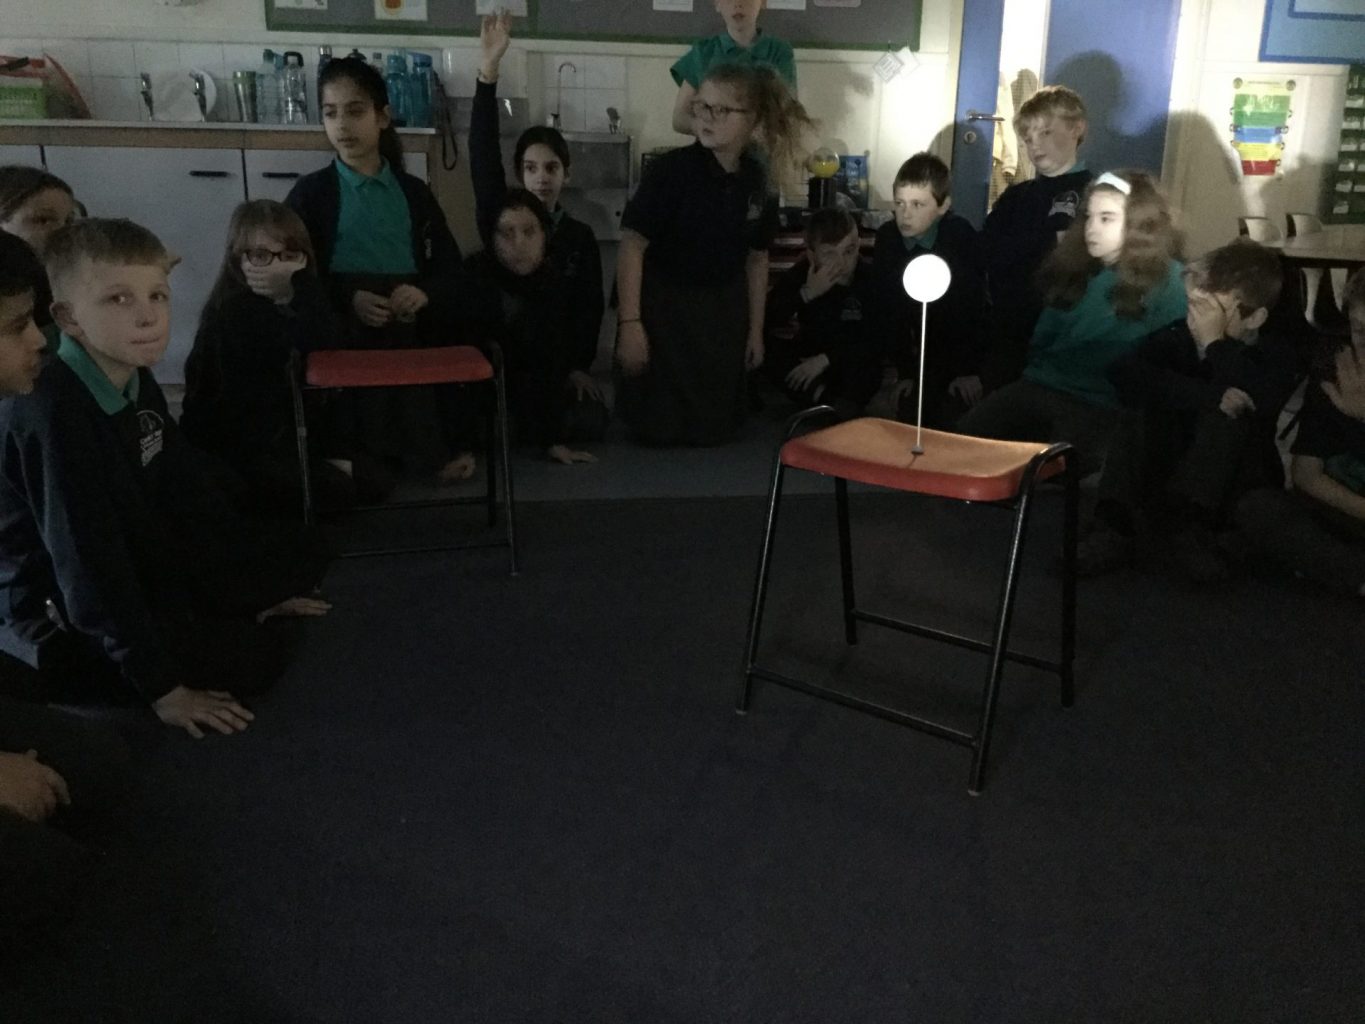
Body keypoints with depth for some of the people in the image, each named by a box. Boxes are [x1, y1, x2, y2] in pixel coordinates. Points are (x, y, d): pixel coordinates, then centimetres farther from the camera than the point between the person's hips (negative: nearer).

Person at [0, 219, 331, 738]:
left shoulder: (136, 383, -2)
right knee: (254, 654, -19)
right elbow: (88, 561, -29)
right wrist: (162, 686, -29)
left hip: (140, 571, 9)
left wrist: (258, 586, 10)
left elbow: (188, 495, 8)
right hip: (58, 614, -8)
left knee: (300, 553, 9)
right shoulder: (50, 411, -28)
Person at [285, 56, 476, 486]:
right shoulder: (310, 192, 2)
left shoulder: (414, 192, 10)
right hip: (344, 339, -2)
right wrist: (348, 299, -19)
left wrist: (424, 294, -15)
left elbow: (452, 272, 8)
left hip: (410, 335, 3)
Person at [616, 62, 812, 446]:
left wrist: (756, 329, 11)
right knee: (658, 428, -1)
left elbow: (757, 258, 8)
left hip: (722, 312, 4)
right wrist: (630, 323, -22)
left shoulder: (758, 182, -2)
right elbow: (633, 244, -18)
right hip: (663, 306, -4)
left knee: (713, 428, 7)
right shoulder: (672, 169, -18)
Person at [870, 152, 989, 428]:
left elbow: (974, 308, -18)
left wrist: (970, 369, -19)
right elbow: (888, 312, -4)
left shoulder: (963, 238, -19)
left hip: (966, 351, -4)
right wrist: (905, 372, -5)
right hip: (924, 357, 4)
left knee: (952, 426, -14)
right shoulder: (886, 238, -8)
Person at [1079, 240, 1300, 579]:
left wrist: (1215, 341, -27)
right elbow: (1122, 373, -23)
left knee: (1225, 419, -27)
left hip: (1234, 491, -2)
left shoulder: (1277, 356, -6)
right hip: (1169, 483, 3)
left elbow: (1257, 402, -29)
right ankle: (1113, 528, -32)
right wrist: (1209, 395, -30)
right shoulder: (1177, 336, -1)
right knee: (1143, 406, -21)